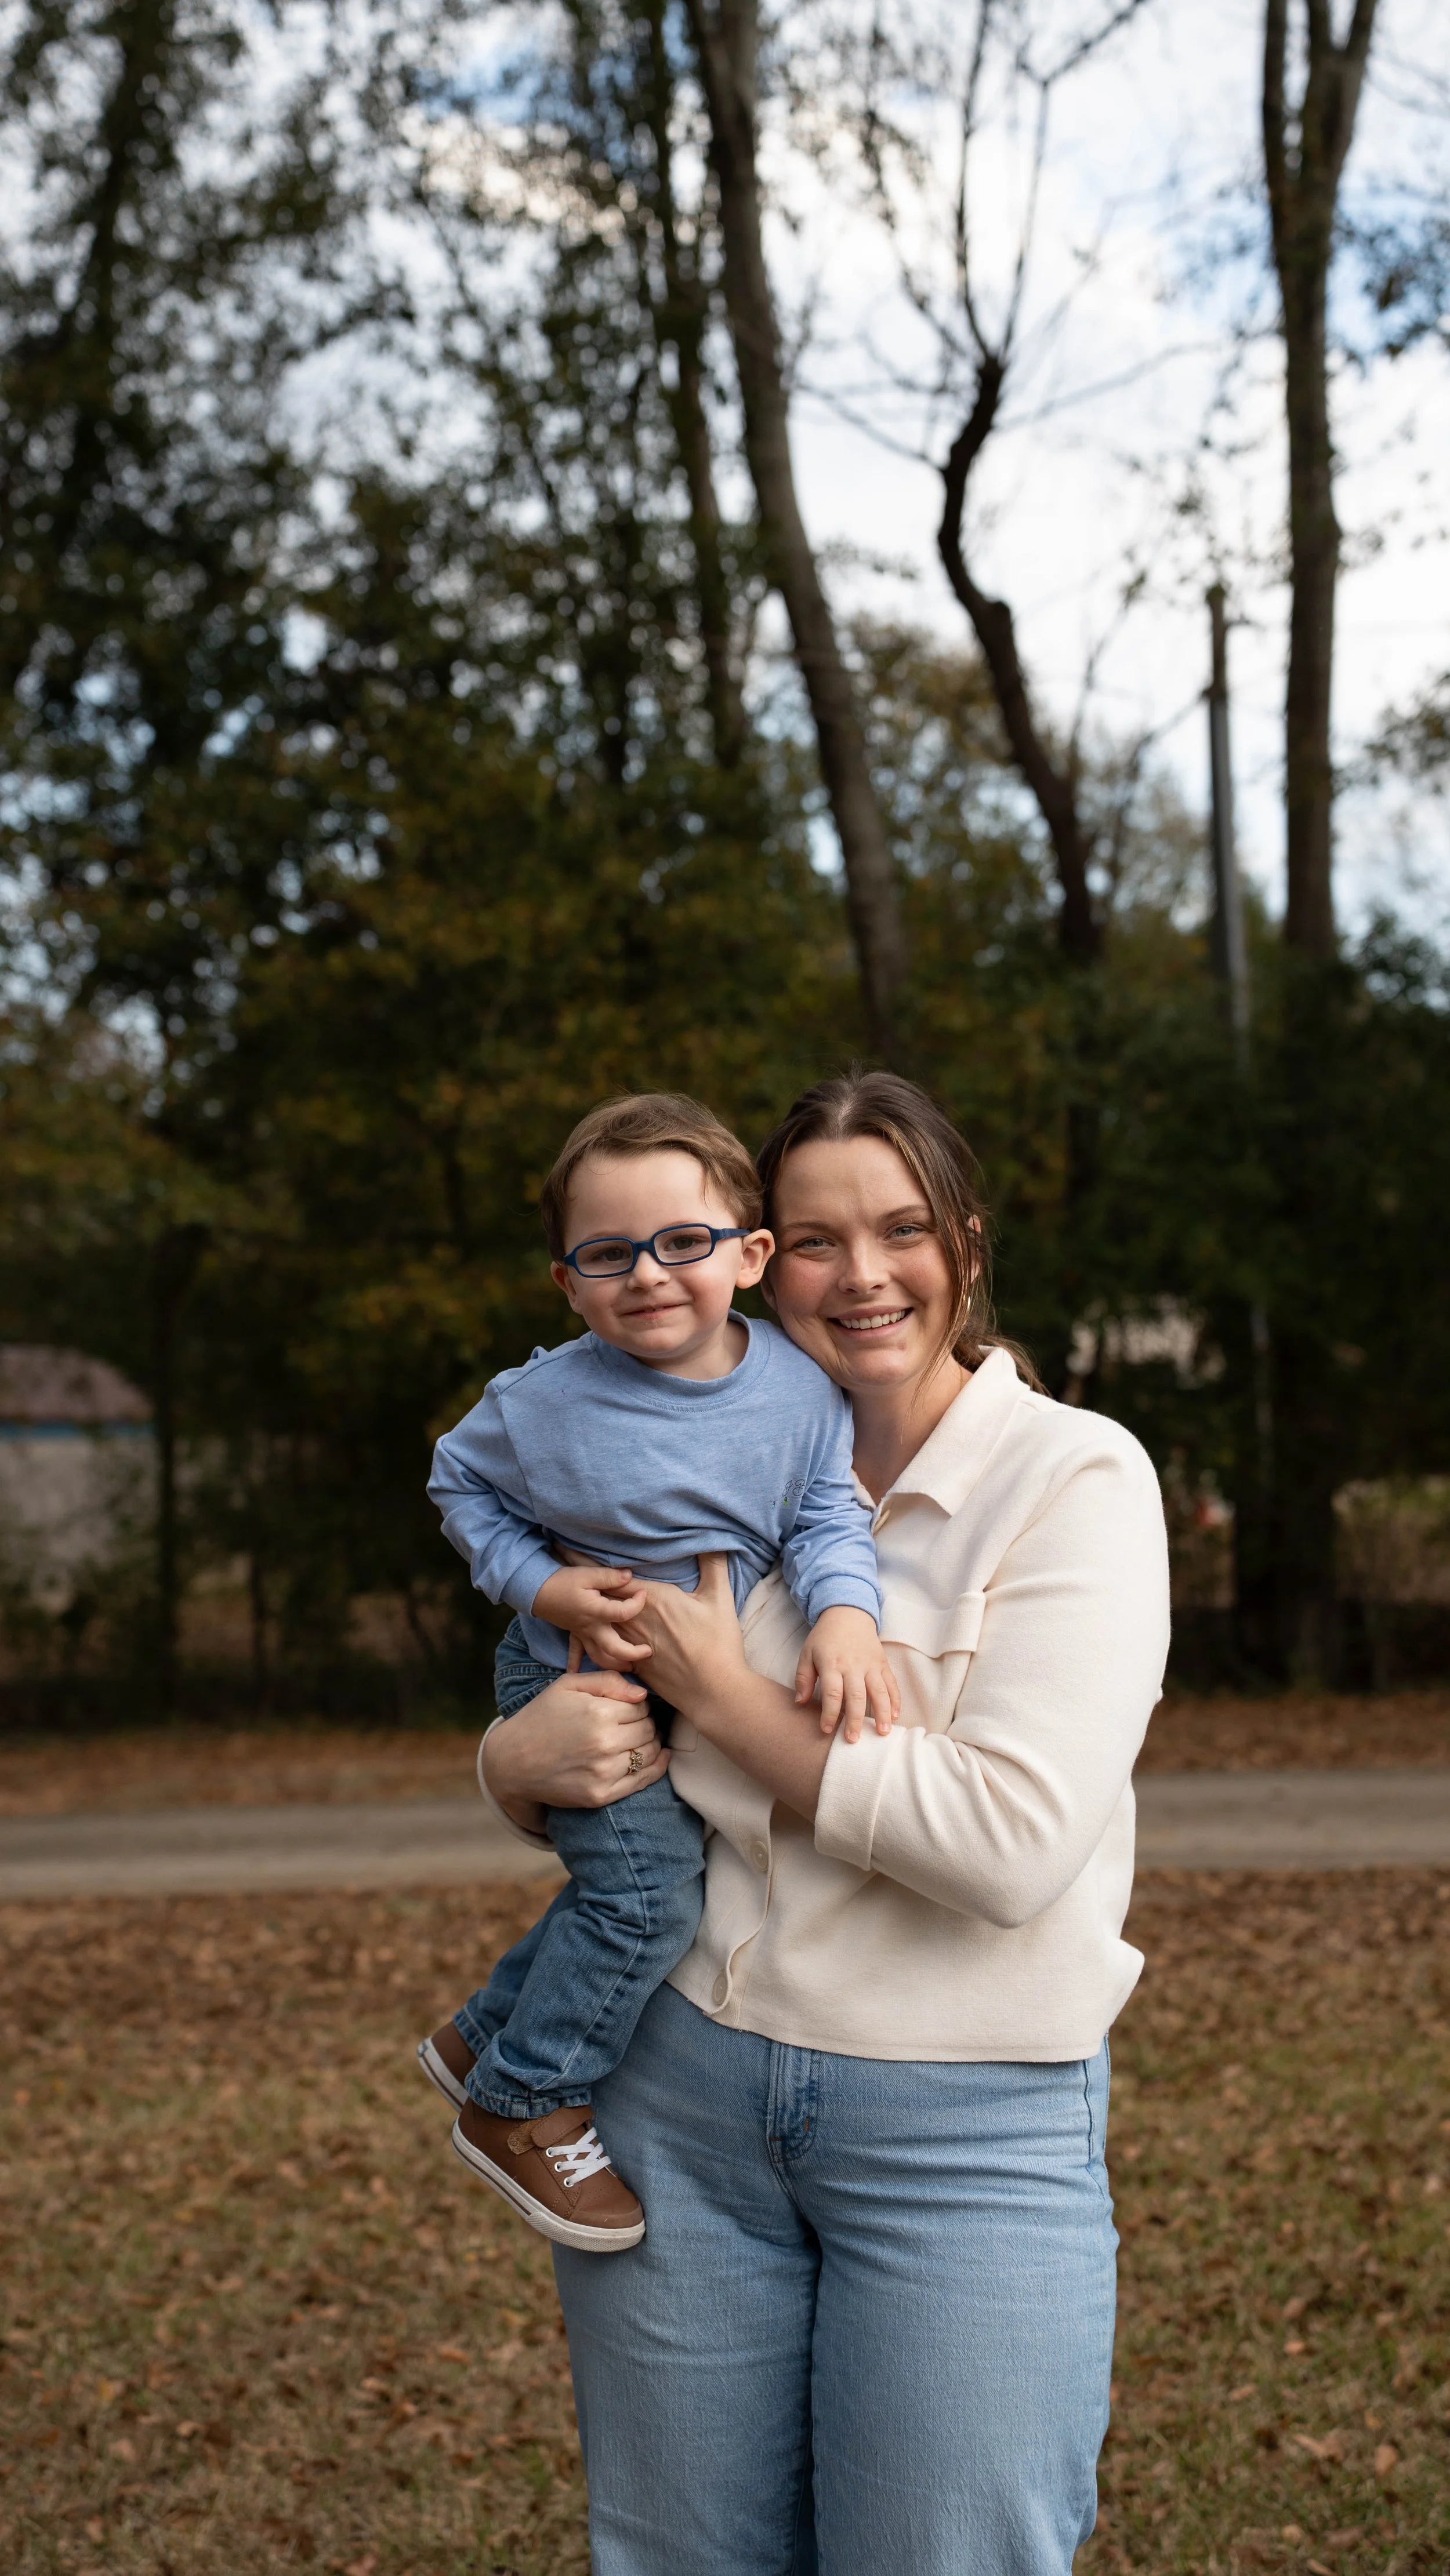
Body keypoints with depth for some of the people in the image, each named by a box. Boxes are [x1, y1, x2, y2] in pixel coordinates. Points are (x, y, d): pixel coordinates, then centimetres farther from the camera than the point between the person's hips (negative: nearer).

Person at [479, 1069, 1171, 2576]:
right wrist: (525, 1760, -11)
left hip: (969, 2126, -4)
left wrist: (722, 1693, -13)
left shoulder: (1074, 1476, -8)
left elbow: (1010, 1841, -20)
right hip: (681, 2087, 4)